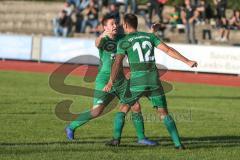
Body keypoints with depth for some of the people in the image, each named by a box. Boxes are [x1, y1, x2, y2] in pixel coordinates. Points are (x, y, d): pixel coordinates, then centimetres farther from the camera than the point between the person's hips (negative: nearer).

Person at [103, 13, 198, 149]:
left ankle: (116, 138, 11)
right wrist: (187, 62, 3)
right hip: (154, 81, 3)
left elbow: (118, 63, -6)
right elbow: (168, 50, 4)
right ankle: (178, 143, -7)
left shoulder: (124, 42, 4)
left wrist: (110, 83, -7)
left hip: (137, 82, -3)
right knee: (164, 113, 6)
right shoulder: (150, 36, 14)